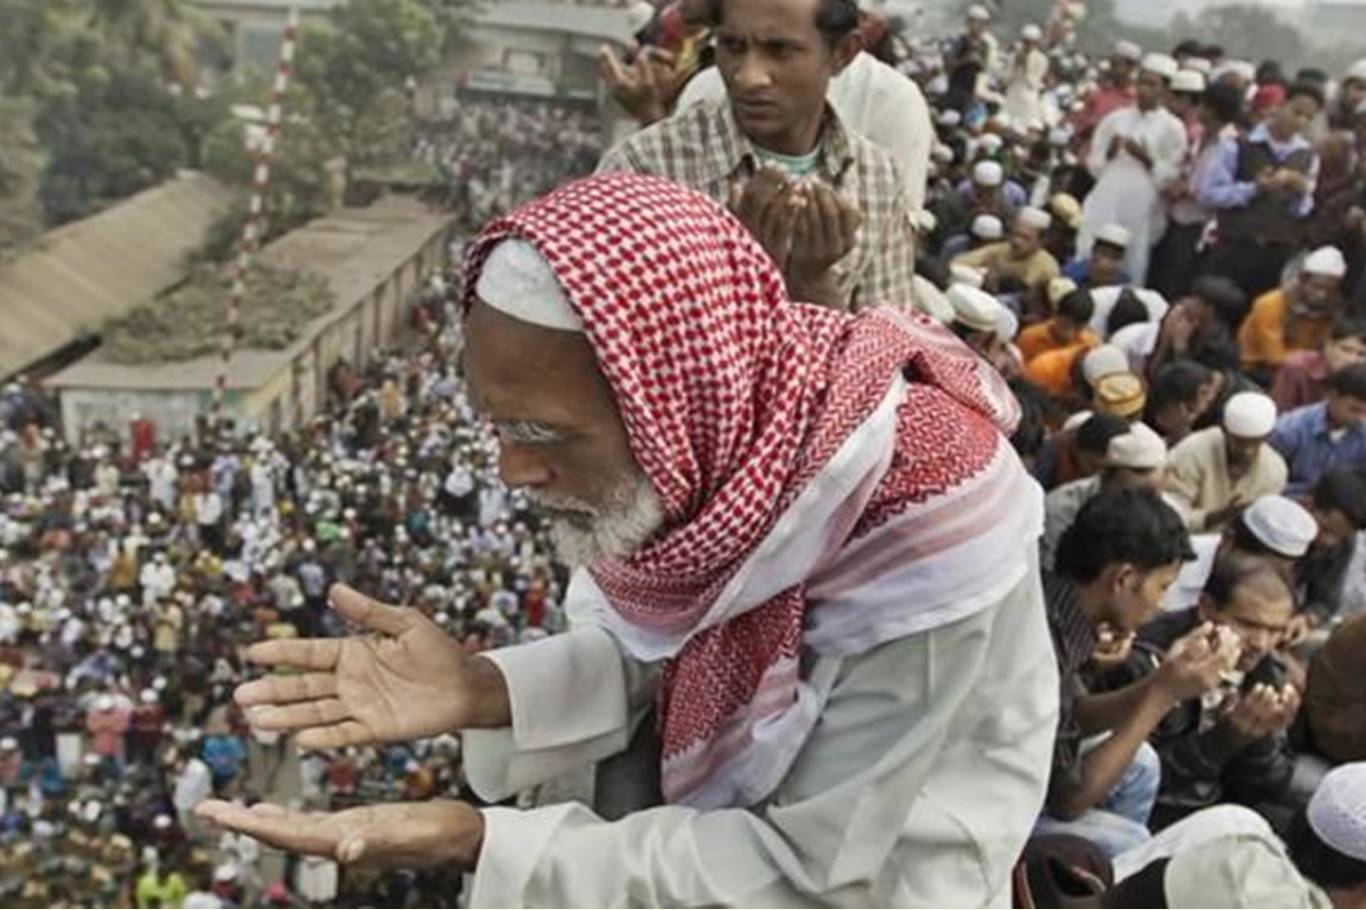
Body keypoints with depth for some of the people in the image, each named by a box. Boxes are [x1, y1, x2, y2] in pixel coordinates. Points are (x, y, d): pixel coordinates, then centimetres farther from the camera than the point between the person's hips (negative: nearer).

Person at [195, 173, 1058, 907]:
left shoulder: (920, 538, -34)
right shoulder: (694, 439, -18)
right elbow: (645, 646, -2)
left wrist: (477, 841, -30)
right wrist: (482, 690, -22)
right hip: (736, 803, 5)